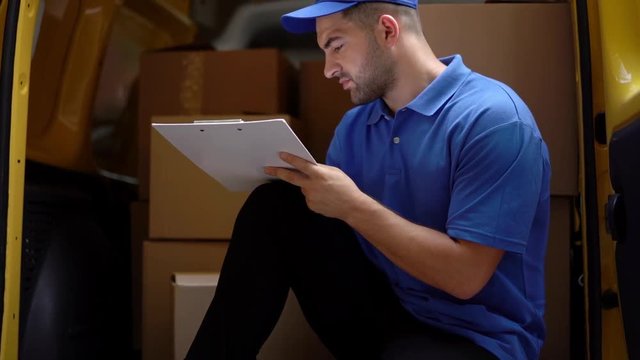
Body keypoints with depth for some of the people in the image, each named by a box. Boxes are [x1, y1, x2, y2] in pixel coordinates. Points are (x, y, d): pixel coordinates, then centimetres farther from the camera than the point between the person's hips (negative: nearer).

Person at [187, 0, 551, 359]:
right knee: (272, 208, -8)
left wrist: (353, 205, -25)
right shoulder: (355, 124, 5)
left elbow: (465, 275, -24)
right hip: (379, 306, 7)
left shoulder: (492, 117, -18)